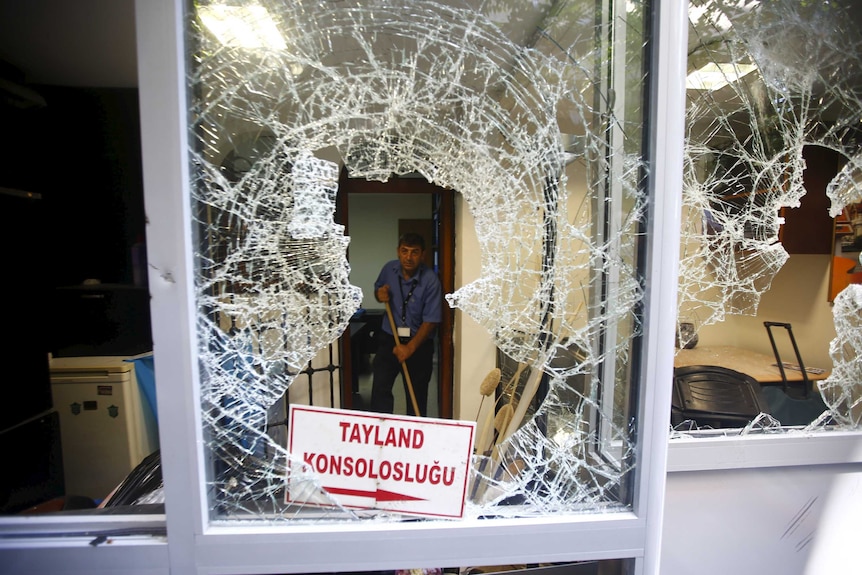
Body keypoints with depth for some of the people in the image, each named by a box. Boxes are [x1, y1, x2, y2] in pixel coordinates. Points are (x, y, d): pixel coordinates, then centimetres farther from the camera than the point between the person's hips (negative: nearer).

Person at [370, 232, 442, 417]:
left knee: (416, 394, 8)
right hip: (389, 338, 3)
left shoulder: (430, 281, -18)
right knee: (380, 388, -3)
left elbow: (430, 321, -17)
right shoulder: (389, 269, -5)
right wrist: (379, 294, -9)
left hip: (418, 342, -3)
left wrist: (410, 347, -25)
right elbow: (377, 288, 16)